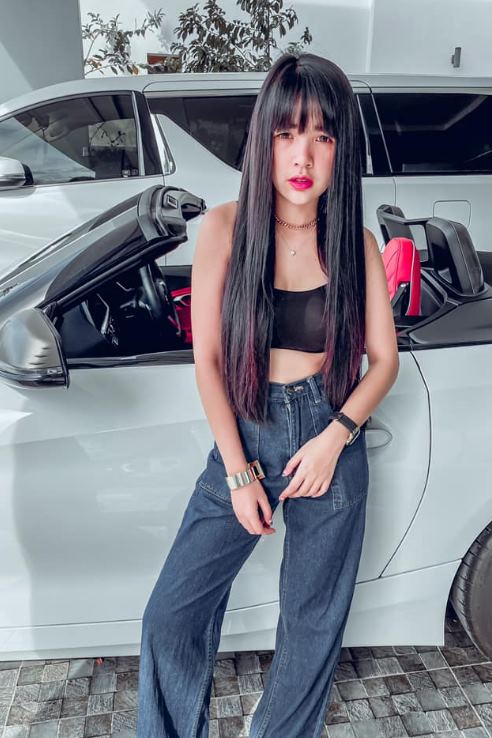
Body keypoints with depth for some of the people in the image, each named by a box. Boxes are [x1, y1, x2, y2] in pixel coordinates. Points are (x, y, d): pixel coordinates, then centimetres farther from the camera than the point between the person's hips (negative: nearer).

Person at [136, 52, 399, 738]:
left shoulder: (356, 242, -3)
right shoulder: (225, 228, -7)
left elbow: (384, 358, 3)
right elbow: (207, 357, -6)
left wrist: (335, 436, -12)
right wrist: (237, 472, -8)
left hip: (332, 440, 1)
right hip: (245, 436, 0)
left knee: (314, 619, 15)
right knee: (171, 615, 2)